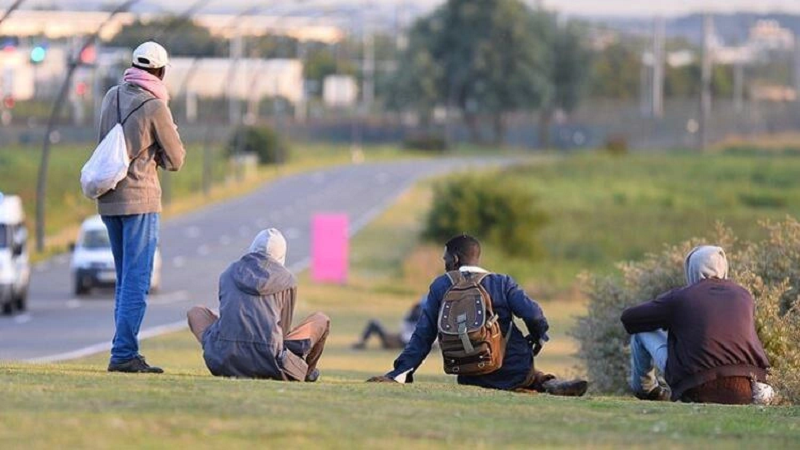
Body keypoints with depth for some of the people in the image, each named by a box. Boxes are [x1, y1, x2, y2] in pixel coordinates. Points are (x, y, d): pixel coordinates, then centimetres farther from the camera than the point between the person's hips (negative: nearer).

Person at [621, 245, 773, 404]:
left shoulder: (679, 297, 1)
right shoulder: (743, 295, 12)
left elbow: (629, 318, 12)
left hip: (700, 391, -4)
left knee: (643, 331, 19)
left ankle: (644, 387, 38)